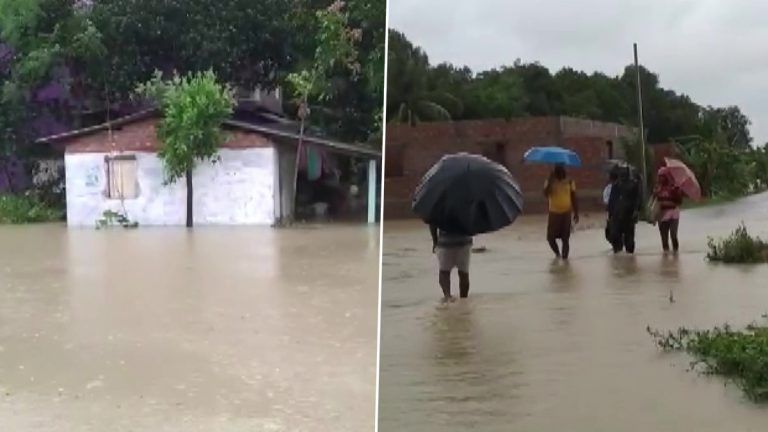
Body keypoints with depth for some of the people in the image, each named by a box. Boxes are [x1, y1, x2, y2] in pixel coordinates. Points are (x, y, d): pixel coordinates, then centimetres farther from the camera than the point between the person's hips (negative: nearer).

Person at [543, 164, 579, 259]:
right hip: (554, 213, 1)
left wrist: (576, 213, 0)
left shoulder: (569, 182, 1)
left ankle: (564, 257, 9)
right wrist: (550, 181, -22)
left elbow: (574, 198, 4)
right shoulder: (550, 182, -1)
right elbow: (546, 194, -19)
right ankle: (557, 253, 32)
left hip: (566, 213, -1)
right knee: (550, 237, 5)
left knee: (565, 238, 0)